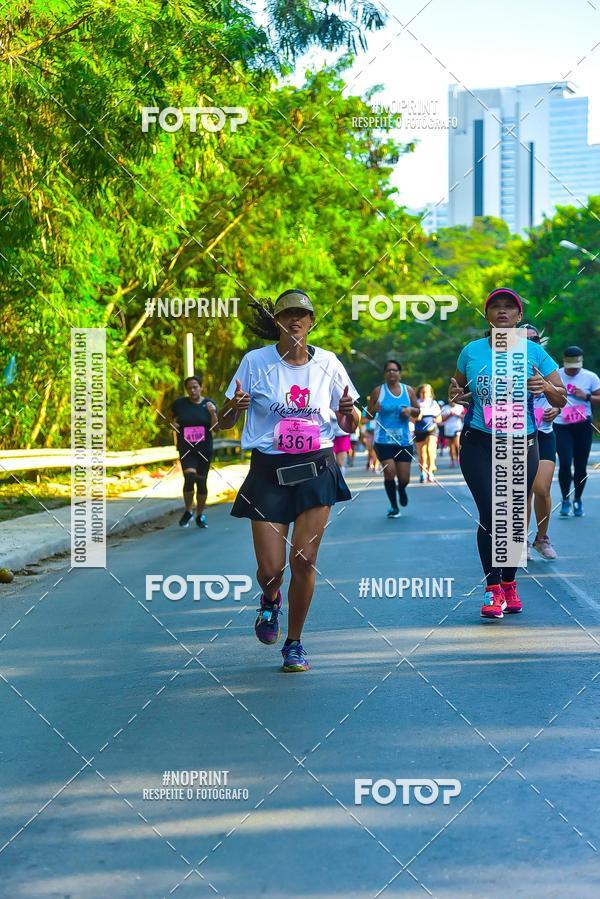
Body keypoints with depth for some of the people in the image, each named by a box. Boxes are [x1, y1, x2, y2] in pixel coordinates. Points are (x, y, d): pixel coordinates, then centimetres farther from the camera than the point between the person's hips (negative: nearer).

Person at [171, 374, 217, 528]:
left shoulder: (209, 404, 0)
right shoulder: (179, 403, -1)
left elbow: (216, 428, -4)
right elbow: (172, 418, 16)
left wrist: (213, 413, -20)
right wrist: (173, 424, -6)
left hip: (204, 448, 1)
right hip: (186, 447, -1)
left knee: (202, 482, 7)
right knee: (189, 477, -21)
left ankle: (200, 515, 24)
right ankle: (188, 511, -1)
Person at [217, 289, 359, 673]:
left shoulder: (328, 363, 3)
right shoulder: (255, 362, -2)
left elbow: (350, 425, 10)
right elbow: (224, 422, 1)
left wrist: (349, 411, -13)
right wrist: (234, 407, -22)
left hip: (316, 469, 1)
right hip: (269, 471, -1)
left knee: (304, 560, -5)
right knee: (271, 568, -6)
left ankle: (294, 644, 15)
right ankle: (270, 601, 33)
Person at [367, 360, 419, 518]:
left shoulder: (408, 391, 5)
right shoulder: (378, 391, -1)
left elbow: (418, 410, 15)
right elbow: (368, 414, 3)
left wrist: (411, 410, -8)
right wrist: (374, 409, -19)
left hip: (404, 439, 2)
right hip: (383, 439, -2)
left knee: (404, 477, 1)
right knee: (389, 471, -16)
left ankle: (401, 489, 40)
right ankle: (394, 506, 5)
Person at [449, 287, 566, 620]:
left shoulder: (534, 352, 0)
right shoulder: (471, 351, 3)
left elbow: (561, 399, 3)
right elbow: (458, 388, 17)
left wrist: (547, 387, -19)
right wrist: (455, 395, -7)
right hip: (478, 444, 0)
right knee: (490, 514, -9)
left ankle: (509, 585, 20)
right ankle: (493, 589, -4)